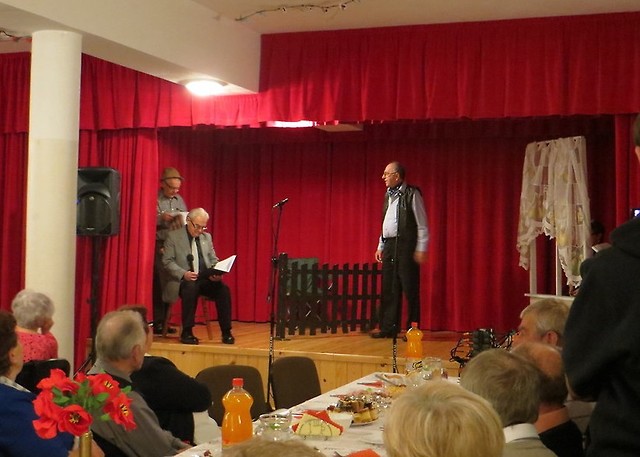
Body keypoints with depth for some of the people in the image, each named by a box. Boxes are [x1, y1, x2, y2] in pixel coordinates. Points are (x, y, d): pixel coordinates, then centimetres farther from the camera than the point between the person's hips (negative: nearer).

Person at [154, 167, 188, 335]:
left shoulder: (179, 200, 16)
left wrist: (183, 220, 1)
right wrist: (161, 217, -20)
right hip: (159, 246, -5)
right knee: (160, 284, -7)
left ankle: (165, 321, 10)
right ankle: (158, 322, 0)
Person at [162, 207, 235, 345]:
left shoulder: (207, 237, 18)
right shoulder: (173, 236, 3)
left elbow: (213, 259, 19)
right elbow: (167, 261, -3)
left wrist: (216, 272, -5)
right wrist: (183, 274, -20)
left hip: (206, 279, 4)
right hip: (184, 280, -4)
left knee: (224, 289, -25)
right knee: (191, 288, -38)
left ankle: (226, 333, -17)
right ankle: (187, 332, -28)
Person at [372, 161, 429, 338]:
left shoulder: (411, 194, -6)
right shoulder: (388, 195, 16)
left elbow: (422, 224, -8)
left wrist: (421, 249, -12)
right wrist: (381, 246, 18)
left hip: (406, 246, -7)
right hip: (389, 246, 7)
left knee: (410, 289, -3)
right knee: (389, 289, 8)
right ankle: (388, 328, 14)